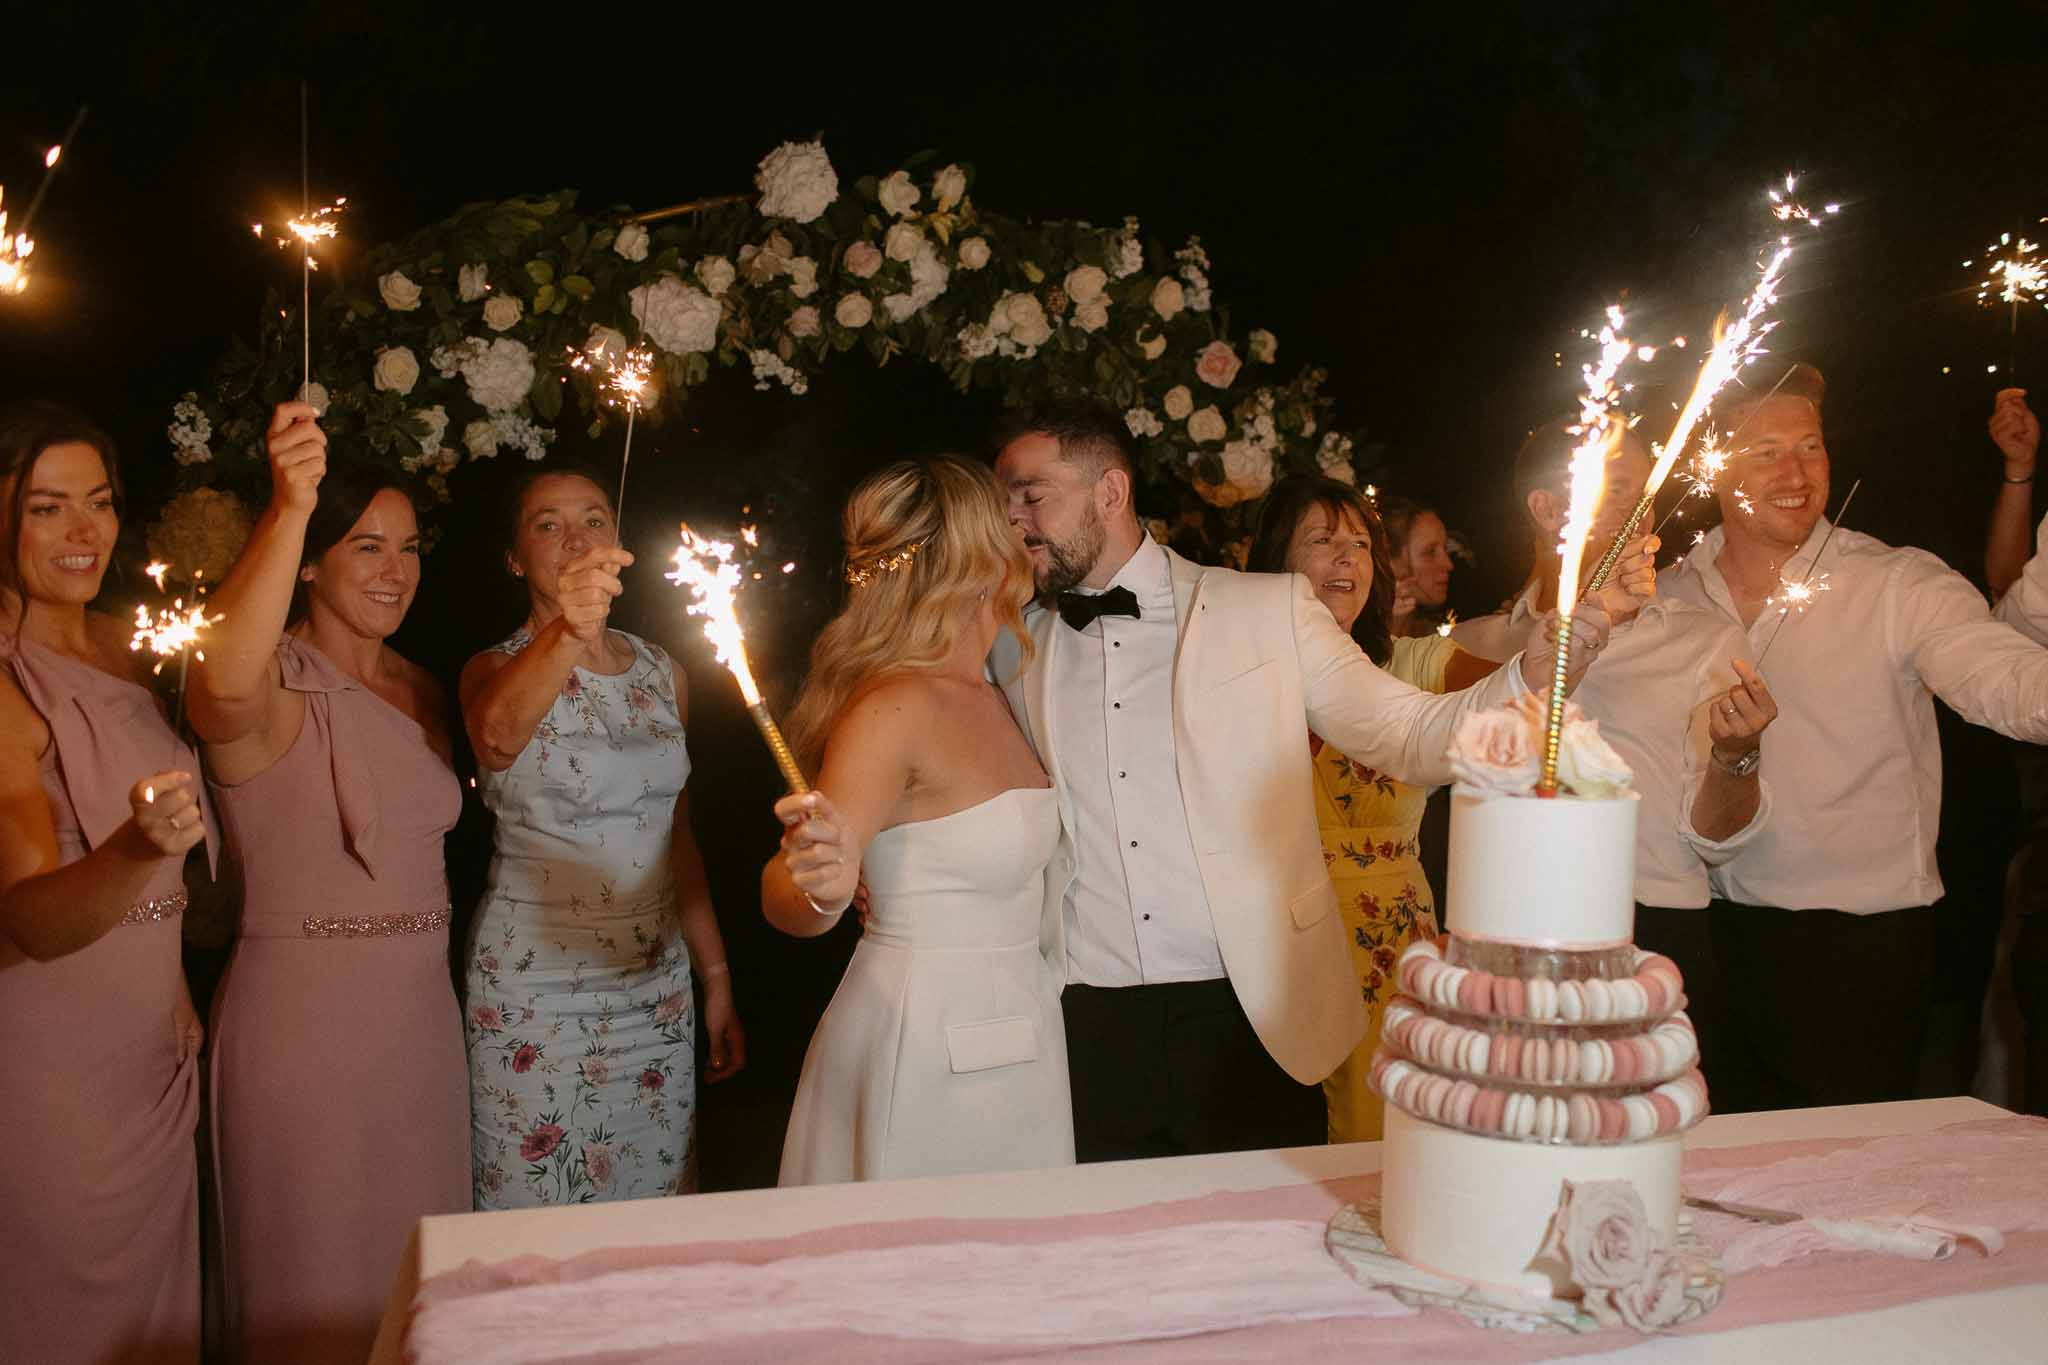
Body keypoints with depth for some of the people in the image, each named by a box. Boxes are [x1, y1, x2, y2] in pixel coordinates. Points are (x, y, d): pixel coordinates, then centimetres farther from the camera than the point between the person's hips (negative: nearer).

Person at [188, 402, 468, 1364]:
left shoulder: (419, 688, 11)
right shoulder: (281, 687, -13)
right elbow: (224, 682, -40)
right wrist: (289, 508, -49)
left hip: (422, 1011, 7)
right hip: (303, 1018, -7)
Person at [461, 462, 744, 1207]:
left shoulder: (662, 672, 8)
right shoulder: (498, 669, -7)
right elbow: (498, 734, -33)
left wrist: (716, 976, 12)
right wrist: (568, 634, -53)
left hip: (658, 985, 4)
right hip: (537, 989, -4)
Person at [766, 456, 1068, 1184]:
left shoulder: (989, 696, 9)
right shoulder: (895, 707, -18)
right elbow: (787, 903, -25)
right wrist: (819, 885, -43)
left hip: (1013, 1052, 9)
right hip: (921, 1053, -8)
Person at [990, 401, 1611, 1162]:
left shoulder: (1267, 612, 1)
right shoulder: (1014, 650, 9)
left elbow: (1410, 737, -1)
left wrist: (1532, 675, -16)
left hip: (1246, 1019, -2)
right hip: (1090, 1033, 2)